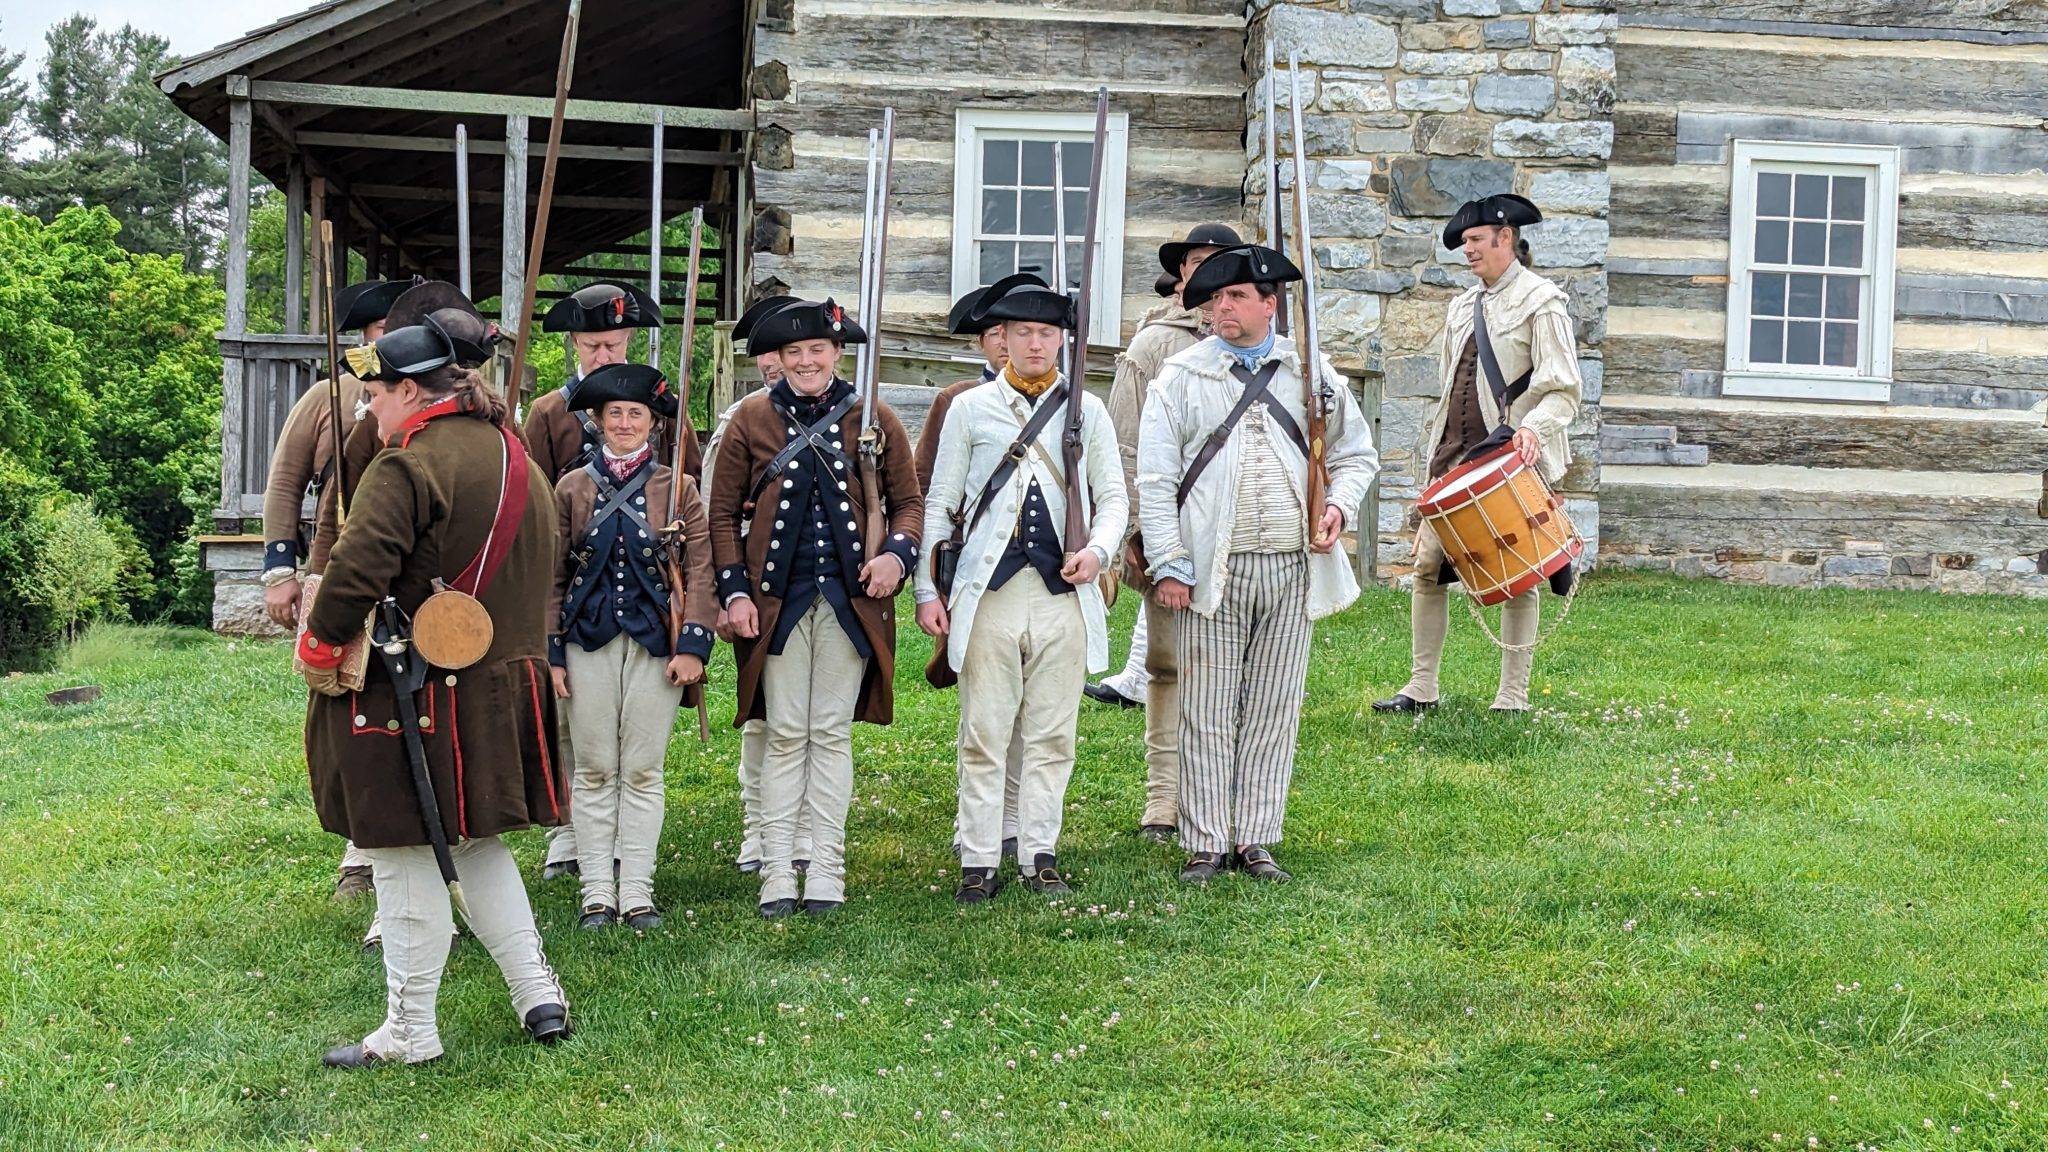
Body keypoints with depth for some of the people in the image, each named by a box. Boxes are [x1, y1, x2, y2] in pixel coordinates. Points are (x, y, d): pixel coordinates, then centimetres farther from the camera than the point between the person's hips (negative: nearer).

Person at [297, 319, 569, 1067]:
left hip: (415, 696, -8)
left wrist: (319, 647, -12)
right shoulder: (515, 457, 11)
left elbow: (357, 570, -26)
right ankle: (539, 993, 18)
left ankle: (410, 1032, 10)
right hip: (506, 688, 9)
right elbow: (536, 572, 19)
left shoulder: (408, 465, -17)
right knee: (478, 843, 21)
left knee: (405, 857, 2)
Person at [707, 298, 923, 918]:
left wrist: (896, 552, -10)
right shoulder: (751, 419, 4)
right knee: (785, 734, 2)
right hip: (778, 599, 0)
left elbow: (907, 502, 9)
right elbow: (724, 512, 6)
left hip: (851, 598, 0)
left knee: (833, 733, 5)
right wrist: (734, 590, -4)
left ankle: (826, 868, 12)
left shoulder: (873, 419, 5)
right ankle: (777, 873, 8)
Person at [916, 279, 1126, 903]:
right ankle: (978, 862, 6)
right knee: (984, 735, -1)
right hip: (989, 591, -1)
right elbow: (939, 503, 9)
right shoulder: (969, 409, 8)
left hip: (1064, 594, 2)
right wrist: (927, 589, 2)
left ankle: (1041, 855, 14)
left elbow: (1112, 496, 14)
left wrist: (1097, 550, -6)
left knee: (1051, 735, 5)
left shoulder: (1087, 411, 12)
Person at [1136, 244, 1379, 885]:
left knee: (1275, 710, 7)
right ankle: (1206, 845, 10)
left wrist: (1339, 505, -1)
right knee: (1208, 712, 1)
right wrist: (1168, 566, -6)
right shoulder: (1181, 377, 4)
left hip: (1292, 567, 2)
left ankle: (1256, 840, 17)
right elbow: (1155, 480, 2)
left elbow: (1356, 453, 19)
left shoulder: (1310, 373, 9)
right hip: (1211, 569, -2)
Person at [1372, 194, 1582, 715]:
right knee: (1427, 565, 1)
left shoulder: (1542, 301, -3)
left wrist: (1533, 427, -29)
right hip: (1454, 457, 7)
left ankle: (1513, 697, 5)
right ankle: (1421, 687, 8)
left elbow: (1563, 390, -10)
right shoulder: (1461, 307, 18)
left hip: (1513, 459, -6)